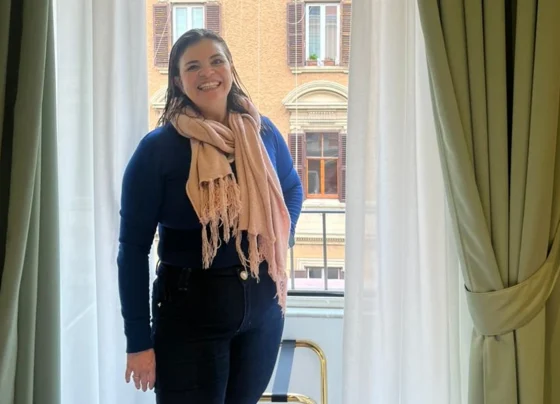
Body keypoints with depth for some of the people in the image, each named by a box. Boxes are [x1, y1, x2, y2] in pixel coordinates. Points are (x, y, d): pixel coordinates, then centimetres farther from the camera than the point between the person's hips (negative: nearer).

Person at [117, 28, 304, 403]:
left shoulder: (263, 131, 1)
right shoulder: (157, 148, -12)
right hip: (191, 309, -4)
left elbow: (292, 189, 21)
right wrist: (138, 341, -12)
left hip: (264, 303, 5)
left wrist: (282, 241, 5)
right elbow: (133, 248, -11)